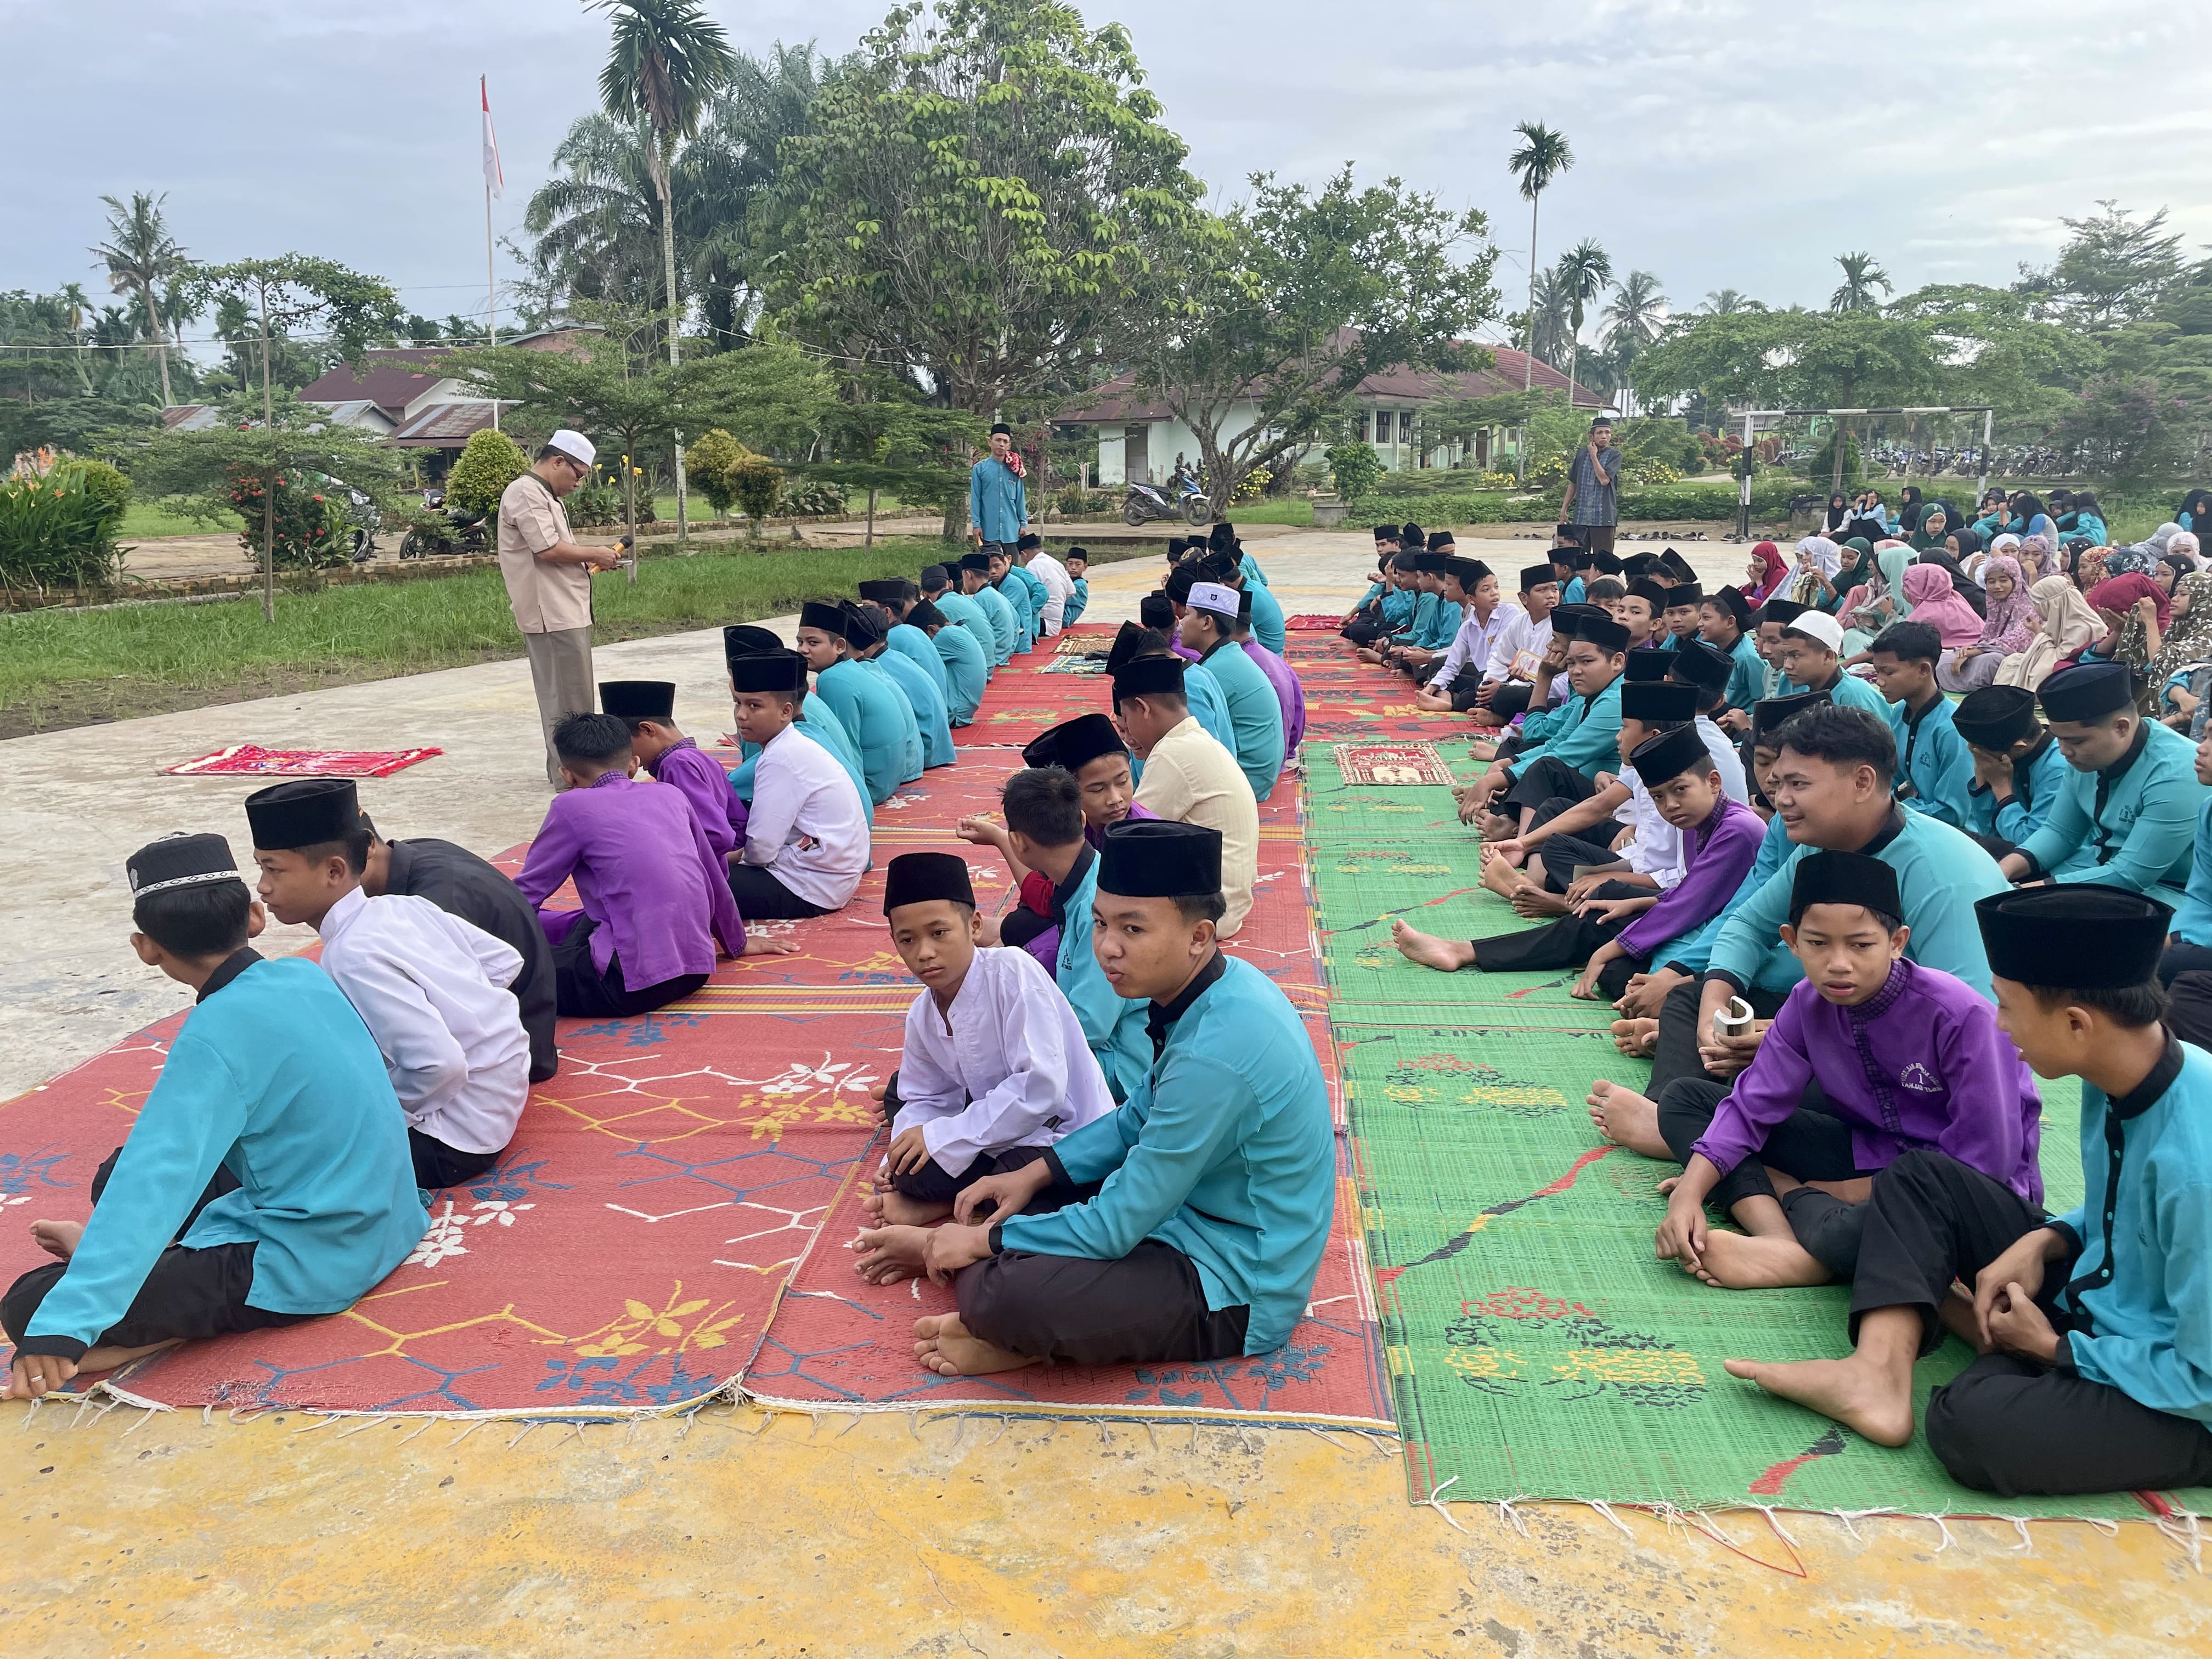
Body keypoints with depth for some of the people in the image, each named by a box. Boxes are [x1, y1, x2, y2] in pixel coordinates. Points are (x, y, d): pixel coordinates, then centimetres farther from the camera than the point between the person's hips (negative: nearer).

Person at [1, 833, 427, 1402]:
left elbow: (155, 1179, -32)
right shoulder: (306, 975, 0)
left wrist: (65, 1324, -38)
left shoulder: (217, 1035, -22)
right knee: (120, 1171, 21)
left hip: (309, 1267, -8)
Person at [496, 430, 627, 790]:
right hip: (553, 614, -11)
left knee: (564, 695, 15)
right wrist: (595, 554, -9)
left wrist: (593, 558, 10)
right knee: (568, 698, -7)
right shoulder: (526, 493, -13)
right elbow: (549, 549, -22)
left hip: (564, 611, 11)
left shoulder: (544, 495, 20)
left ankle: (566, 769, 23)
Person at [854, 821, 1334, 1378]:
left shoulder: (1216, 1051, -32)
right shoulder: (1222, 986, -2)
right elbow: (1141, 1117, 14)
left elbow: (1117, 1227, -24)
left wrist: (982, 1240, -12)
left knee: (995, 1293, -28)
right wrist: (1033, 1175, 5)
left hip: (1238, 1290, -10)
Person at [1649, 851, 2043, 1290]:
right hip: (1869, 1153, 7)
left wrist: (1844, 1191, -17)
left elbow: (1985, 1160, -22)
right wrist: (1689, 1192, -24)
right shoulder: (1808, 1003, -7)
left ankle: (1797, 1199, -17)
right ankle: (1784, 1241, -25)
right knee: (1684, 1098, -5)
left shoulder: (1960, 1015, -23)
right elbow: (1753, 1105, -8)